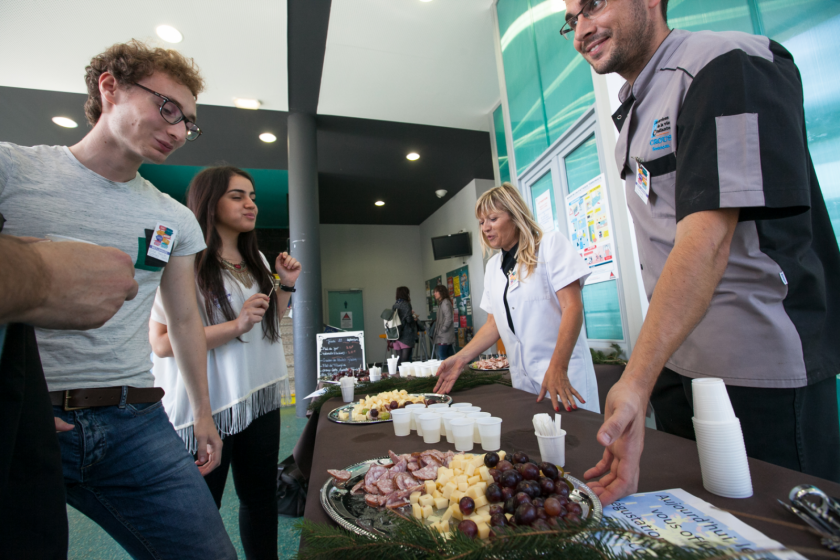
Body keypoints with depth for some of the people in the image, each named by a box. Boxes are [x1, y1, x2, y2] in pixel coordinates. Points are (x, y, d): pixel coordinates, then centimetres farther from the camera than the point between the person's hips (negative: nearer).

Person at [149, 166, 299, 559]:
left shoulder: (256, 260, 9)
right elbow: (161, 343, -18)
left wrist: (286, 285, 2)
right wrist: (236, 325, -26)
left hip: (260, 398, 7)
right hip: (207, 408, -6)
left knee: (261, 497, 19)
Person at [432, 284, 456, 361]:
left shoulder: (445, 303, -10)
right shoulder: (441, 303, 19)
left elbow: (448, 319, -18)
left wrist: (441, 331, -14)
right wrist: (437, 330, 10)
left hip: (444, 337, -10)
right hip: (442, 337, 10)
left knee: (442, 357, -11)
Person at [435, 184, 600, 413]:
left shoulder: (551, 245, -6)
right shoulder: (493, 266, 11)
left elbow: (572, 307, -14)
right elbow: (494, 324, 11)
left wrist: (558, 368, -24)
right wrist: (461, 358, -1)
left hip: (565, 371, -4)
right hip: (522, 377, 5)